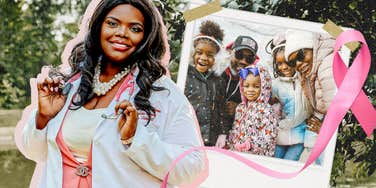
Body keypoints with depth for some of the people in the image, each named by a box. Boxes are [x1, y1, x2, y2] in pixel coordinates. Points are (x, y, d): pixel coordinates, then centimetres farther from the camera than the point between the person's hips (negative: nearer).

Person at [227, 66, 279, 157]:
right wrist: (231, 144, 8)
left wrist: (249, 145, -19)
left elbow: (268, 137, -12)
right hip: (237, 152, 5)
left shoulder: (266, 111, -7)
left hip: (258, 155, -5)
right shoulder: (241, 108, 13)